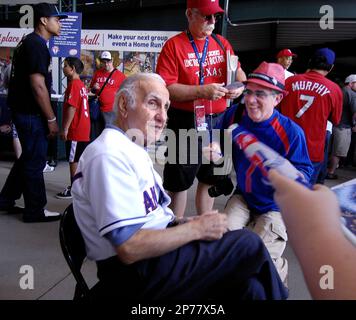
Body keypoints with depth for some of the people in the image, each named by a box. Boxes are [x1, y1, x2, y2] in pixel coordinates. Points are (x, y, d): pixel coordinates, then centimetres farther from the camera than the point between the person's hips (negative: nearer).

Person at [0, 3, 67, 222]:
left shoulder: (31, 43, 15)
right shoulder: (36, 45, -17)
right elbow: (38, 86, -22)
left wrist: (46, 117, 19)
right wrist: (51, 119, -18)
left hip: (25, 111, 10)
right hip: (31, 113, -10)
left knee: (29, 157, 19)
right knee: (36, 161, -1)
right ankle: (35, 211, 10)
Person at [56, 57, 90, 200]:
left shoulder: (73, 84, -15)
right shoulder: (81, 85, 14)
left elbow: (71, 108, -21)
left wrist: (65, 129, -19)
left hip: (75, 130, -9)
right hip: (84, 129, 9)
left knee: (73, 160, -2)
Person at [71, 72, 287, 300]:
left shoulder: (133, 150, 13)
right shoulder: (110, 155, -20)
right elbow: (129, 249, -25)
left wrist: (192, 222, 1)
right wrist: (197, 228, -16)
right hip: (136, 273, -9)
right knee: (249, 244, -6)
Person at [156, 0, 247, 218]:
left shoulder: (222, 43, 10)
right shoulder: (174, 45, -7)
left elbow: (238, 72, 15)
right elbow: (165, 88, -15)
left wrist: (241, 85, -8)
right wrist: (202, 91, -22)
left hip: (218, 120, 6)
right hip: (187, 122, -5)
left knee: (209, 179, 16)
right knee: (179, 182, 3)